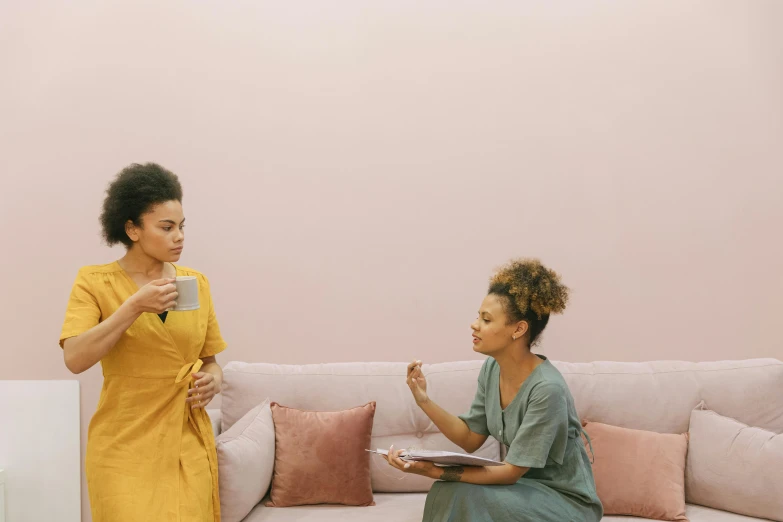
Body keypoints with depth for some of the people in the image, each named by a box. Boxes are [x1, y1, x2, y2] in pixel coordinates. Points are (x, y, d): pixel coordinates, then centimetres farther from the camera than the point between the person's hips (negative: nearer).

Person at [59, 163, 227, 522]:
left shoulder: (196, 282, 7)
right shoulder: (94, 282, -4)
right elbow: (75, 359, -17)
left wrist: (214, 380, -6)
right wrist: (135, 306, -22)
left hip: (190, 445, 3)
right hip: (125, 447, -3)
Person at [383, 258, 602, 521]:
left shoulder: (547, 389, -27)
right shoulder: (492, 369, -3)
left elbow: (511, 471, -23)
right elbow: (471, 439, 3)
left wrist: (435, 471, -31)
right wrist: (424, 400, -9)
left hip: (565, 500, -6)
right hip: (523, 484, 6)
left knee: (466, 499, -26)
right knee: (448, 493, -18)